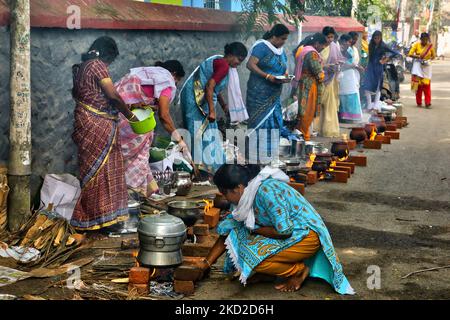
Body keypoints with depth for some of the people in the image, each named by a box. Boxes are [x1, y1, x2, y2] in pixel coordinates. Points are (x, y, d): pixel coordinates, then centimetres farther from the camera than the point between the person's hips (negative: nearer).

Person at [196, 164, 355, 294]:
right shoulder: (245, 197, 1)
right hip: (291, 235, 9)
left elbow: (284, 230, -28)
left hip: (306, 236, -9)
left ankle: (299, 271, -3)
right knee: (237, 234, -3)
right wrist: (206, 263, 8)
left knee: (252, 257, -22)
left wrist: (255, 229, -14)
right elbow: (227, 232, 8)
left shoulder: (266, 190, -27)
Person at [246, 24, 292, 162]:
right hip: (259, 93, -8)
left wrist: (286, 78, -1)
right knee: (259, 123, -5)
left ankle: (269, 155, 14)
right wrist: (268, 76, -25)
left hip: (274, 95, 8)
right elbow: (250, 65, -18)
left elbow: (283, 69, 23)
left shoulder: (281, 51, 15)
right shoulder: (262, 47, -10)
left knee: (274, 123, 7)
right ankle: (255, 156, 0)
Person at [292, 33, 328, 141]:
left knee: (301, 111, 14)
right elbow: (318, 72, -18)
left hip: (299, 85, 9)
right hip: (309, 86, -9)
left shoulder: (301, 49, 11)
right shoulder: (312, 53, -17)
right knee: (307, 112, -1)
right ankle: (304, 136, 5)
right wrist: (322, 77, 5)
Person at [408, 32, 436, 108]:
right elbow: (410, 54, -7)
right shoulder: (416, 45, -3)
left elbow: (433, 56, 10)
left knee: (427, 84, -6)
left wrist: (429, 59, -10)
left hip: (426, 66, 1)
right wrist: (418, 56, -21)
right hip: (418, 66, -1)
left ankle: (428, 102, -8)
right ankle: (419, 103, 7)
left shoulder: (430, 45, 1)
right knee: (418, 84, 0)